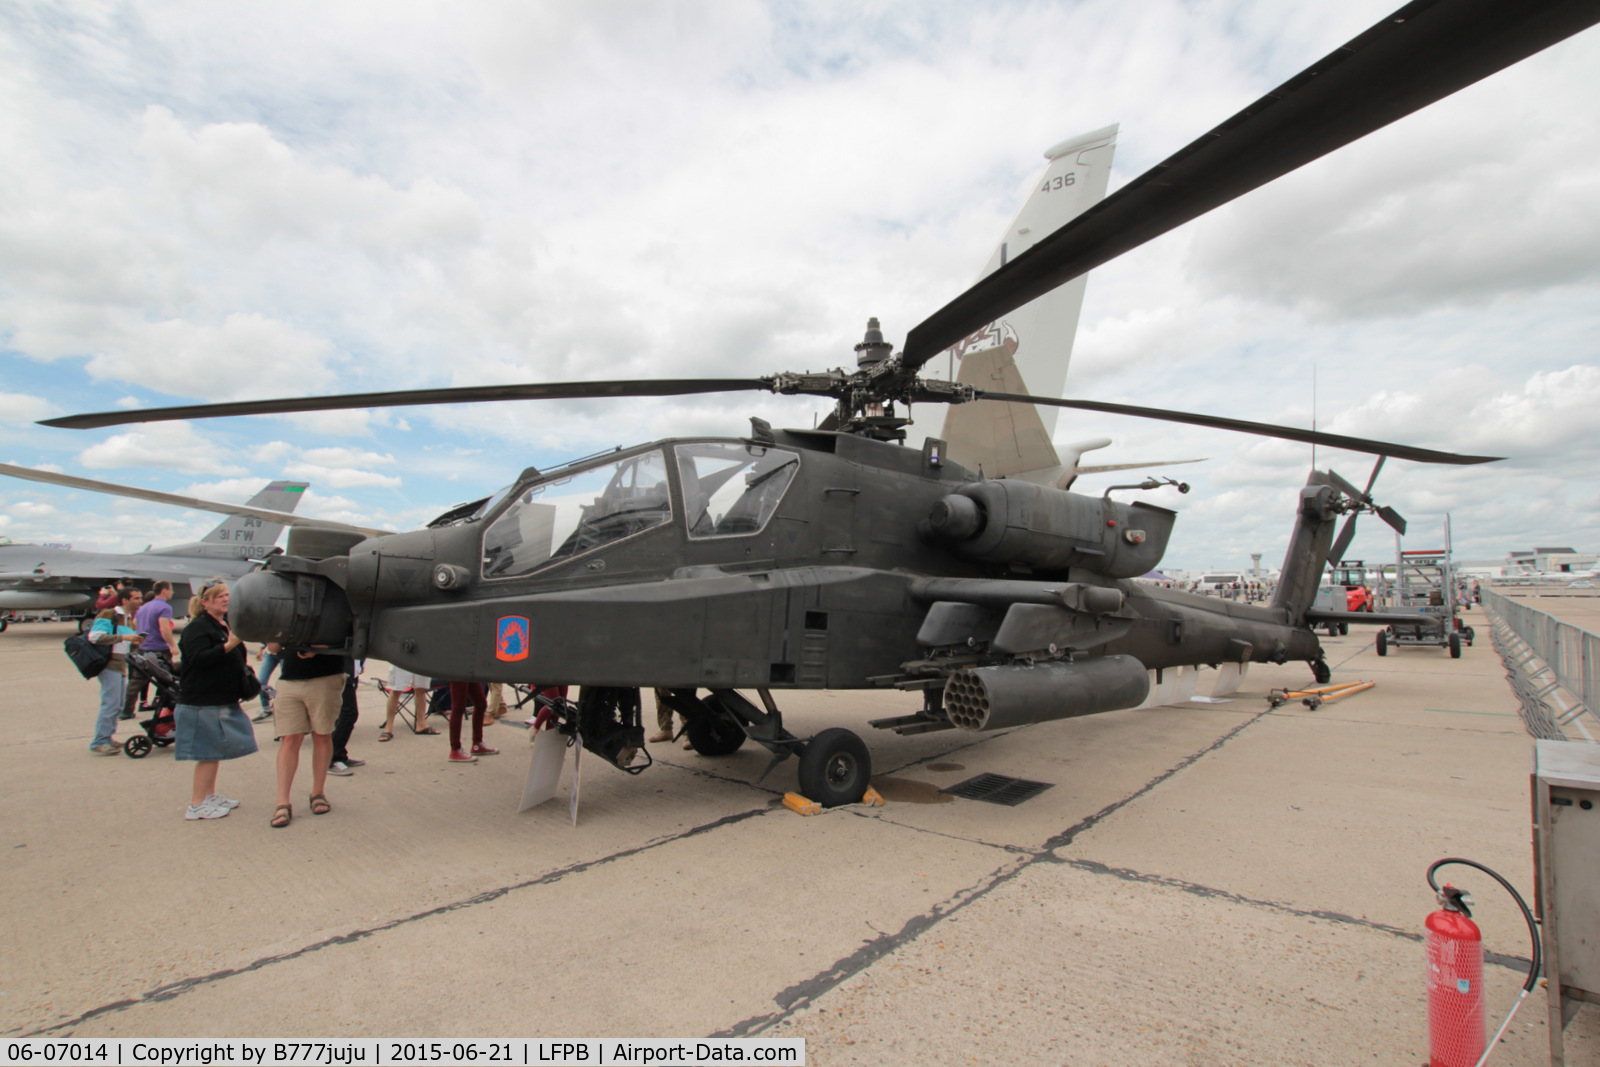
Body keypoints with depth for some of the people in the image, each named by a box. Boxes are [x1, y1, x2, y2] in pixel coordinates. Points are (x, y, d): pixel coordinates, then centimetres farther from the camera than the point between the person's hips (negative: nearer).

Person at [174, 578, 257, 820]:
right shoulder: (197, 628, -12)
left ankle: (210, 794, 25)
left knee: (216, 750, 15)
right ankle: (197, 804, 3)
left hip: (224, 699, 9)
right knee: (208, 751, -5)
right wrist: (229, 645, -35)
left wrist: (245, 668, 14)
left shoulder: (228, 624, 15)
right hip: (203, 702, -9)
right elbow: (199, 658, -27)